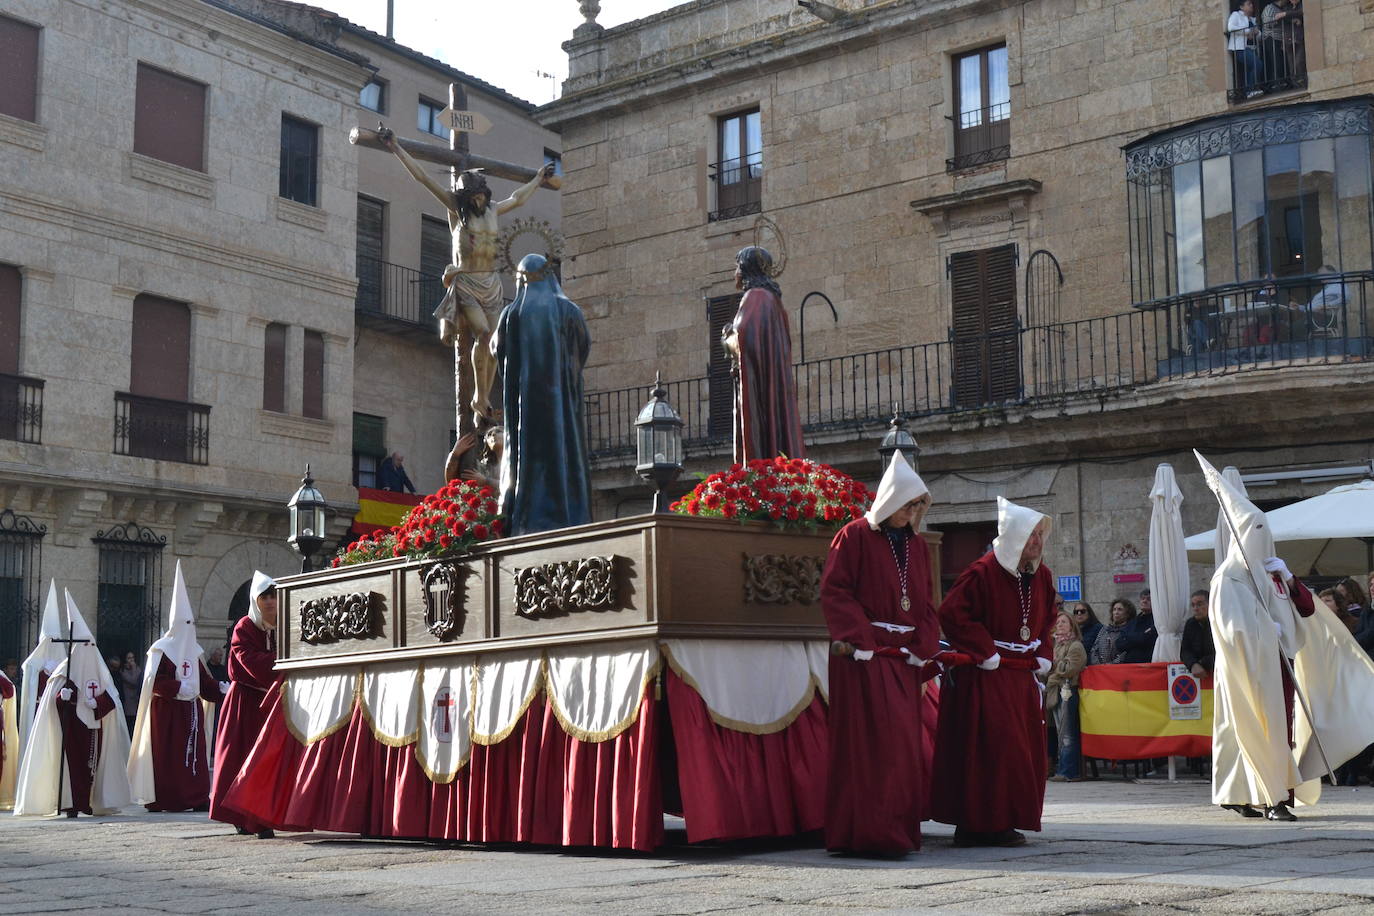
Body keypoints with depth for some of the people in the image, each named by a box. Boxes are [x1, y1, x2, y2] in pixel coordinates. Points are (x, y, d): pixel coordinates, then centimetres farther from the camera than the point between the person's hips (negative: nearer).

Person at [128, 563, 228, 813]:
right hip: (166, 710, -7)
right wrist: (179, 687, -19)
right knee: (166, 755, -7)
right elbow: (153, 680, -14)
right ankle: (161, 799, -4)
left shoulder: (194, 651, 17)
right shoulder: (161, 649, -5)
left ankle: (197, 797, 1)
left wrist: (221, 688, 1)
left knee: (194, 752, 1)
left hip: (190, 709, 7)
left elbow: (204, 680, 17)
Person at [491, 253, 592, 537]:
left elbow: (497, 348, 17)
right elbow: (584, 346, 15)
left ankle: (524, 521, -7)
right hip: (562, 396, 0)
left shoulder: (512, 314, 3)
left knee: (526, 454, 1)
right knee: (565, 452, -1)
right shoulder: (569, 310, 2)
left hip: (524, 397, 1)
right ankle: (569, 520, -9)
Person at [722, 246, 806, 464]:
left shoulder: (755, 297, -8)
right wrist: (734, 337, 17)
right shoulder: (771, 298, 20)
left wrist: (727, 339, 1)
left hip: (756, 381, -9)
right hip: (775, 382, 9)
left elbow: (743, 337, -21)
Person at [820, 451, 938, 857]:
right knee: (875, 741, -11)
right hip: (865, 656, -7)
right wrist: (863, 638, -16)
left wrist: (923, 647, 3)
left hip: (905, 658, 7)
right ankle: (876, 833, -10)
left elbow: (926, 603, 18)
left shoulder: (915, 544, 16)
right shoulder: (855, 536, -4)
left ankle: (899, 829, 13)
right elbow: (833, 591, -9)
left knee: (903, 742, 7)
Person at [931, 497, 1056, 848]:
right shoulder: (982, 572, -16)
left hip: (1022, 678, 8)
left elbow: (1046, 621, 24)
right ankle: (978, 826, -3)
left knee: (1024, 751, 8)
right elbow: (951, 614, -19)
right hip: (984, 680, -8)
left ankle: (1000, 823, 17)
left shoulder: (1041, 576, 9)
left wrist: (1041, 657, 10)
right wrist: (985, 652, -16)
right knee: (992, 749, -10)